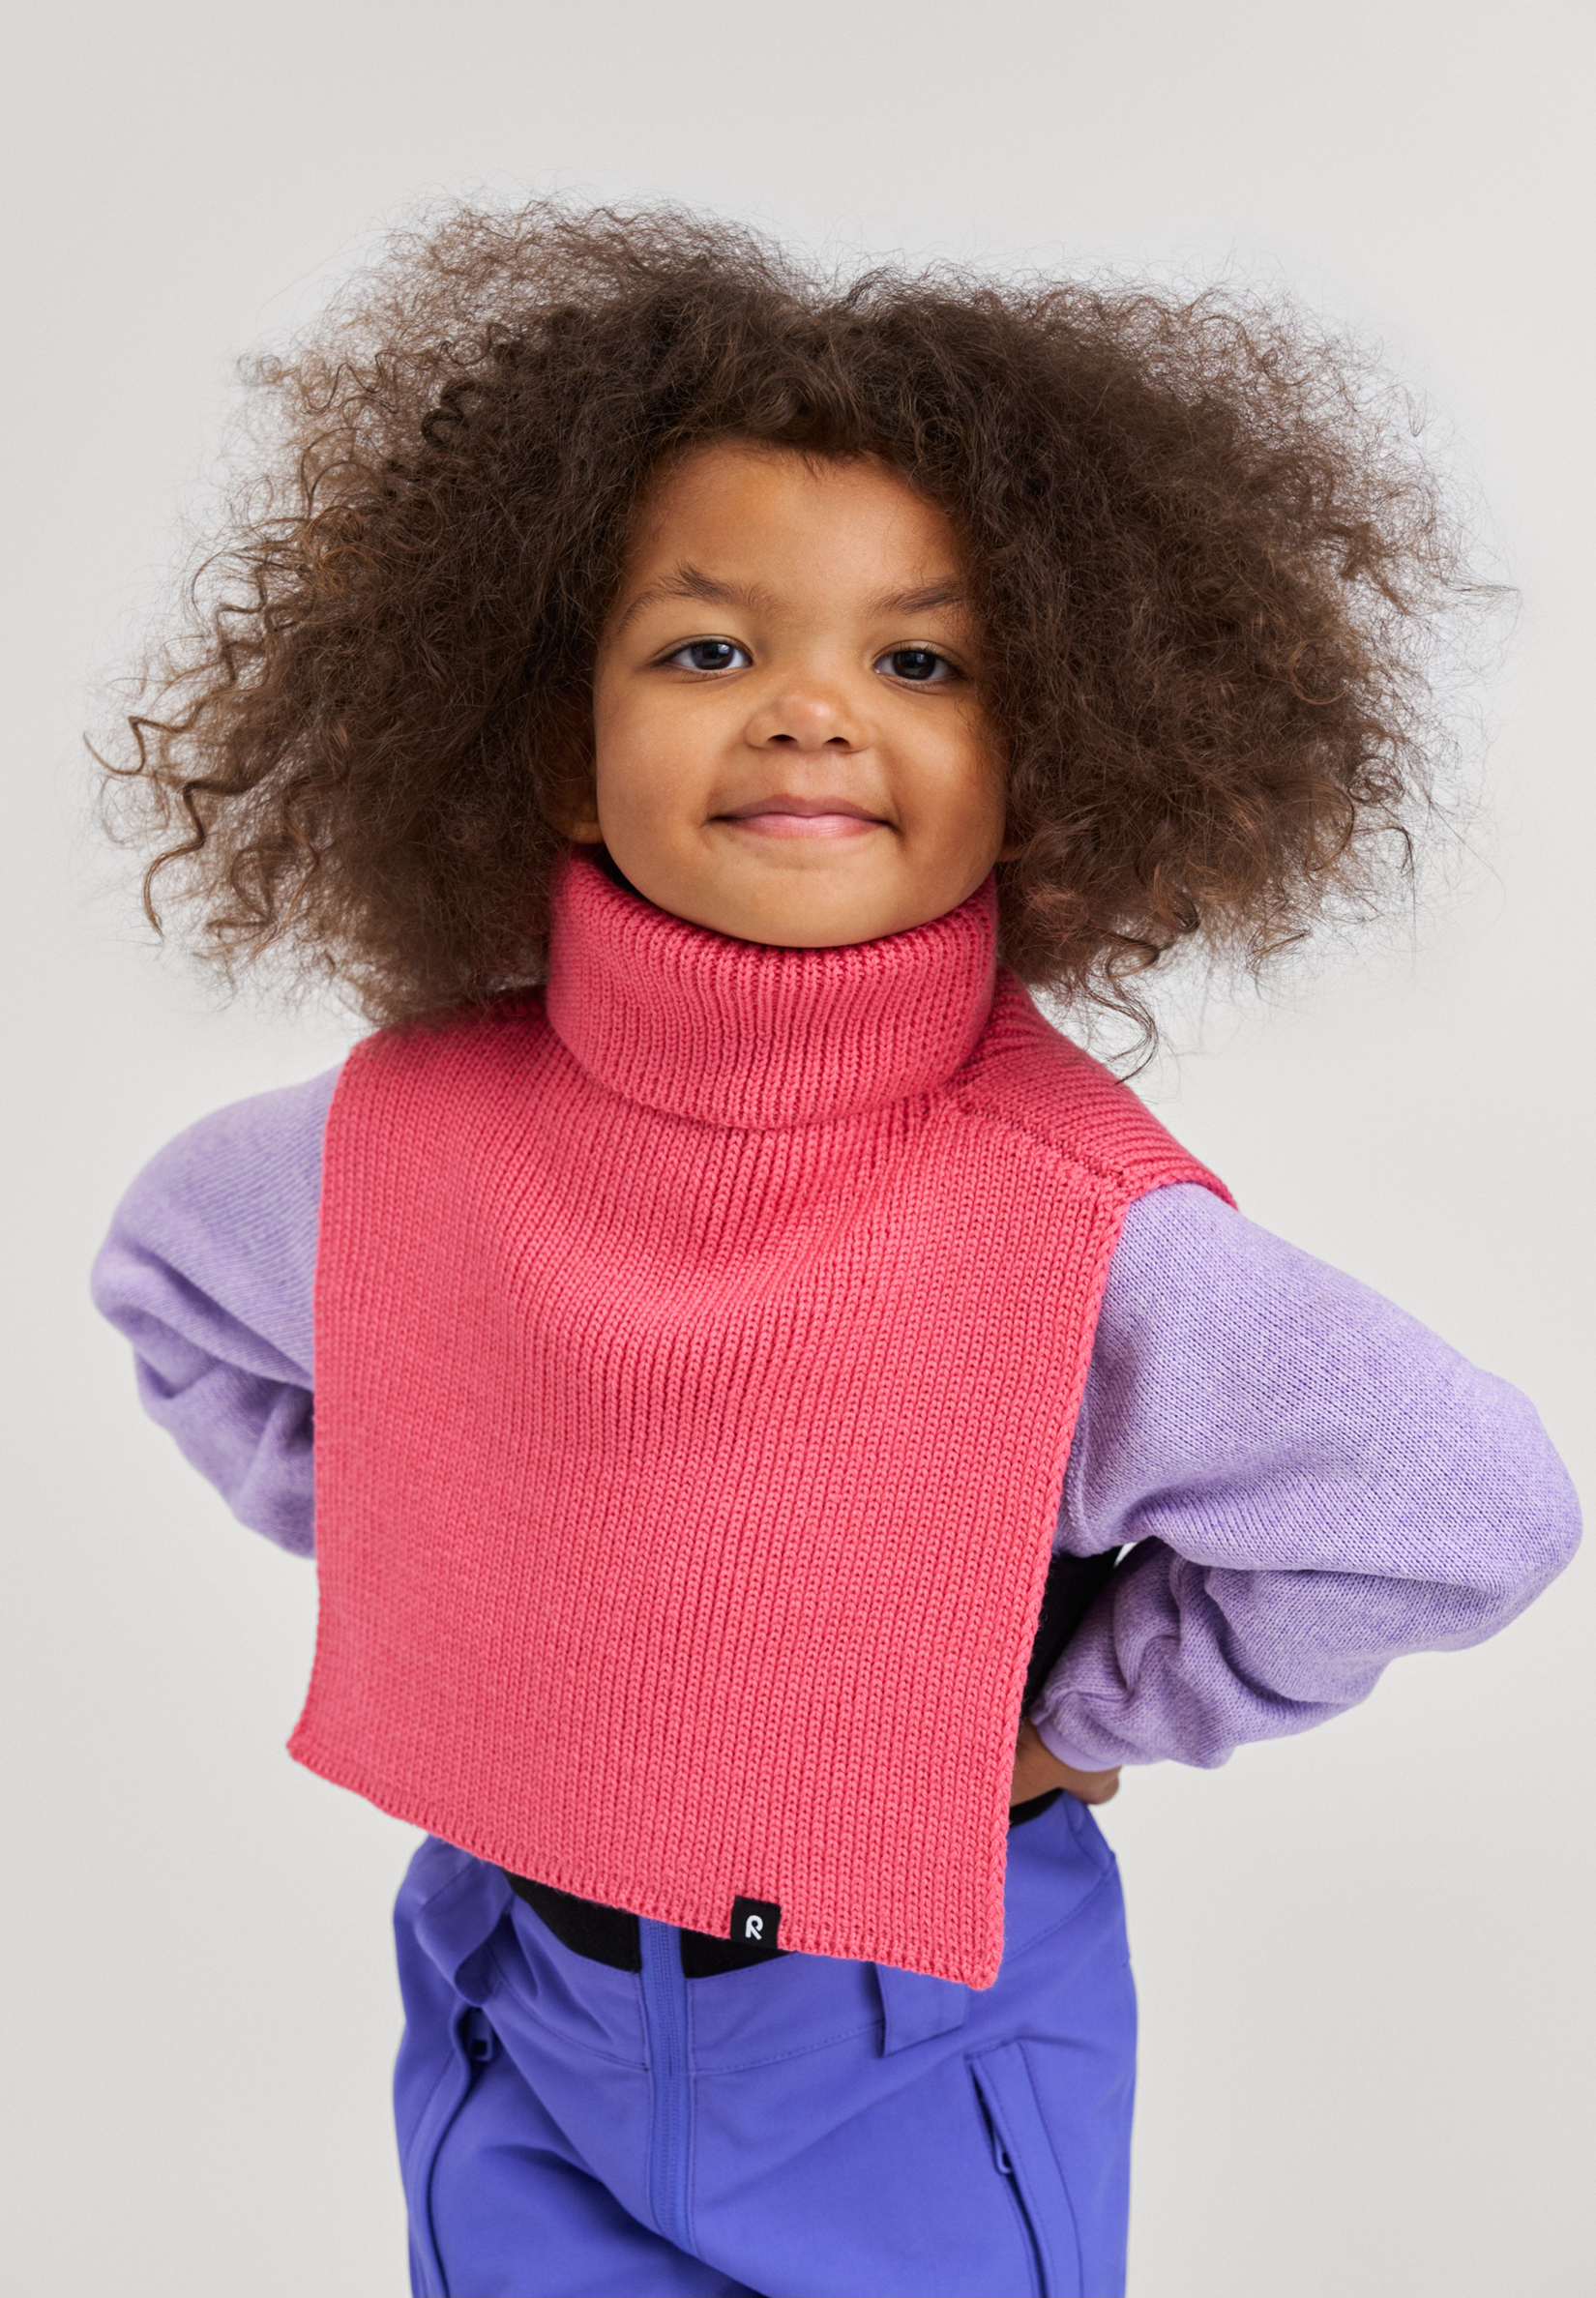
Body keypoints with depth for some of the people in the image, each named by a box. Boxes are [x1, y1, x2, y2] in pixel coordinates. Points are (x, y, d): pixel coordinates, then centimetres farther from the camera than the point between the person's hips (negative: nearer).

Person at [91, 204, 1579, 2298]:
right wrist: (411, 1569, -1)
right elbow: (171, 1282, 6)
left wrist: (1078, 1717, -12)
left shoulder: (1084, 1234, -26)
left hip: (921, 2080, -2)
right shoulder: (412, 1139, -16)